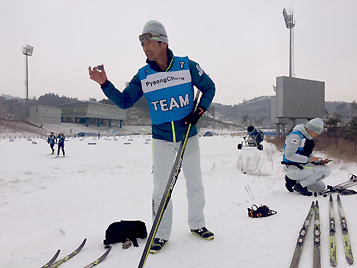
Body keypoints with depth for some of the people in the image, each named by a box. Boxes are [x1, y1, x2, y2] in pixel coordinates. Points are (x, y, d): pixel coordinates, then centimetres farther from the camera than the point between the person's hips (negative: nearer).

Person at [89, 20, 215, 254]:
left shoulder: (187, 66, -9)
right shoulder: (143, 76, -3)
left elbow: (209, 88, 3)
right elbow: (125, 101, -2)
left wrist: (199, 111, -9)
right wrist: (105, 84, -16)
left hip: (188, 135, 0)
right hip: (162, 139, 1)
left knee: (195, 184, 11)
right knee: (161, 188, 4)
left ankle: (197, 224, 32)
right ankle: (162, 233, 21)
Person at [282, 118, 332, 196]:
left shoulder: (308, 138, 13)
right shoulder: (296, 136, -18)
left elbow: (308, 155, 18)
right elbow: (289, 155, -26)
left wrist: (319, 161, 0)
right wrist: (308, 159, -24)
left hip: (301, 167, 10)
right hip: (293, 168, -10)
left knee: (321, 187, 14)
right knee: (327, 170, -15)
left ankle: (294, 181, 11)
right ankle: (300, 185, -11)